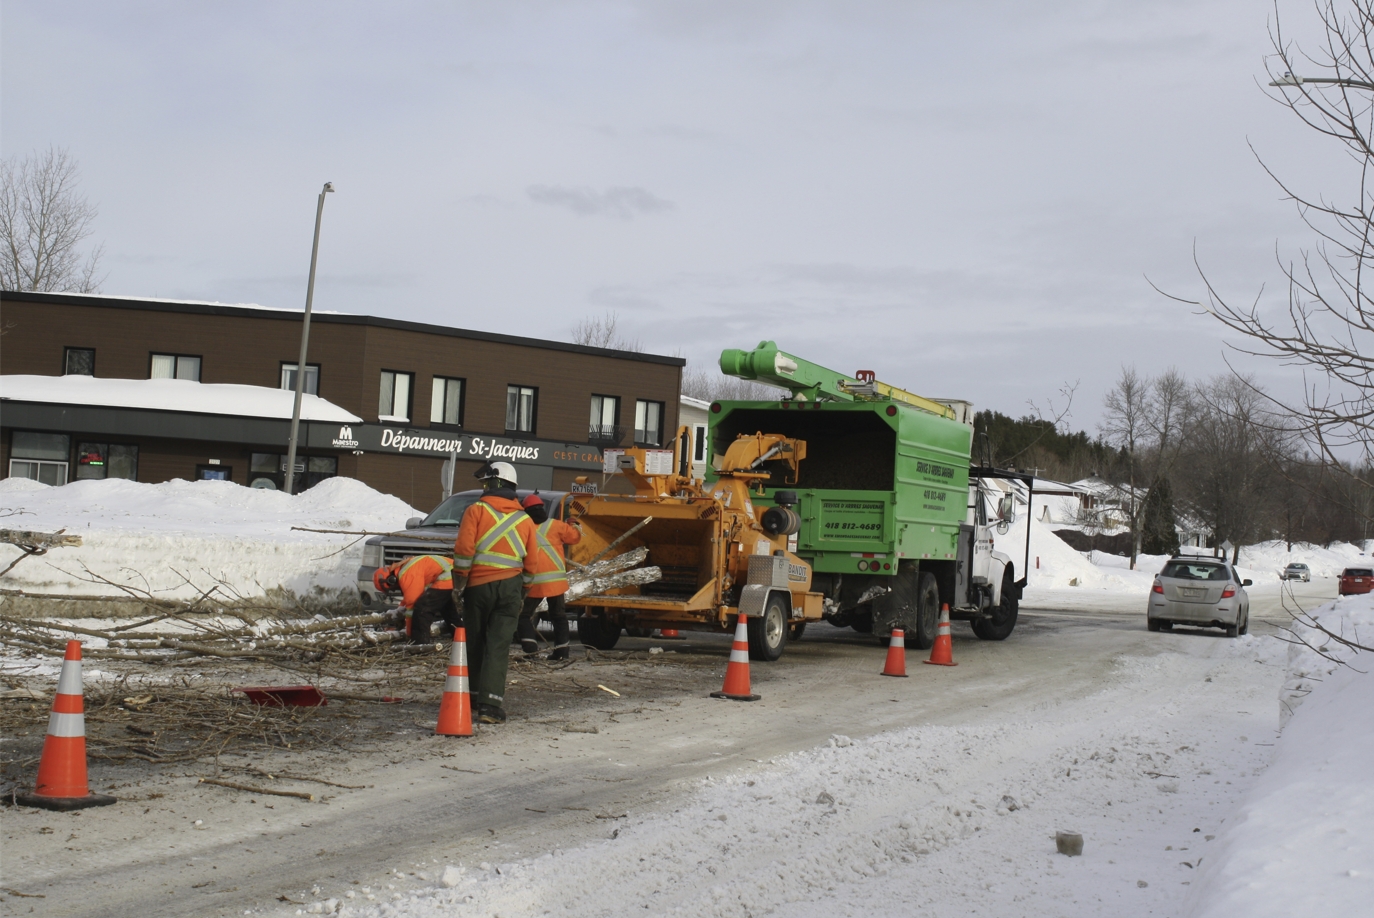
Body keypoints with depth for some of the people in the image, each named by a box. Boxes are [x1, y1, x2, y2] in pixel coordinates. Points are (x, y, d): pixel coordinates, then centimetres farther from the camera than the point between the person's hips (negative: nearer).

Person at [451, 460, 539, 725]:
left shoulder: (476, 511, -3)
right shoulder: (525, 520, 9)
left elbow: (463, 551, -10)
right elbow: (531, 562, 9)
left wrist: (458, 584, -3)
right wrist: (522, 591, 19)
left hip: (478, 586, -2)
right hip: (510, 587, 2)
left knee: (475, 642, 12)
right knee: (498, 645, -3)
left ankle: (474, 695, 21)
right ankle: (491, 702, -15)